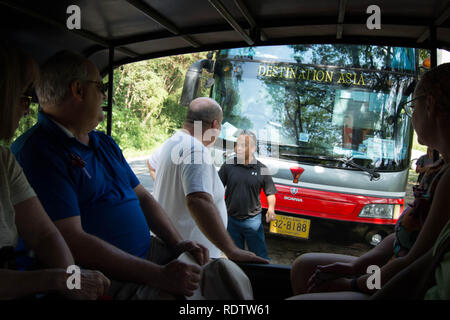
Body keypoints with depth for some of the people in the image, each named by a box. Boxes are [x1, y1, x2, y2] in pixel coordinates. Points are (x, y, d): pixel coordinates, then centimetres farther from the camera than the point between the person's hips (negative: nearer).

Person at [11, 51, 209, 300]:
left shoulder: (104, 143, 17)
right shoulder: (38, 152, -14)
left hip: (149, 251, 8)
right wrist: (159, 276, -23)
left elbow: (142, 197, 20)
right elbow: (71, 241, -22)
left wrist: (178, 243, 3)